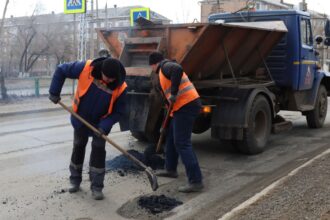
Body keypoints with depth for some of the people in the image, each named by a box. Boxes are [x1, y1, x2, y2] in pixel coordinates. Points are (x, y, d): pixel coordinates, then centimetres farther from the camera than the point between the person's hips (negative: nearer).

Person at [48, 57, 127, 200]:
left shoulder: (120, 87, -27)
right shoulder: (86, 68, -29)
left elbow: (118, 111, -15)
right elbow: (61, 70, -15)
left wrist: (105, 126, -28)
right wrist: (54, 92, -15)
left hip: (100, 123, -1)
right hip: (80, 118, 1)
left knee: (98, 151, -5)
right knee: (78, 148, 13)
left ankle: (96, 187, 5)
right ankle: (75, 180, 30)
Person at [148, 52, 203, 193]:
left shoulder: (165, 66, -5)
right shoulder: (165, 71, 26)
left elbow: (178, 70, -29)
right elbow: (166, 92, 30)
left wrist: (173, 93, -26)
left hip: (186, 105, -10)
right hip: (182, 107, 10)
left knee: (182, 143, -11)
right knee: (171, 137, 22)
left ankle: (195, 181, -12)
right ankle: (171, 169, 36)